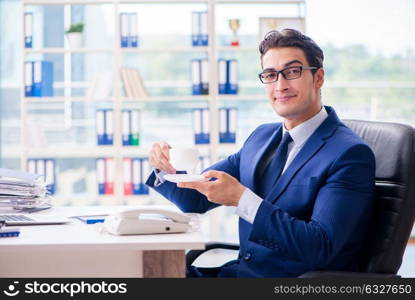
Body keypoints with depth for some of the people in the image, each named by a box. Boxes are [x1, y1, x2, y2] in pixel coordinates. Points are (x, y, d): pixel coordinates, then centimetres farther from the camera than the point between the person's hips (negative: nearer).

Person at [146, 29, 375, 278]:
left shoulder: (350, 154, -12)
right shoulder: (262, 137, 12)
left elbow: (320, 248, -21)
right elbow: (197, 200, 17)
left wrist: (241, 198, -28)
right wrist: (167, 168, -5)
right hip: (240, 271, 7)